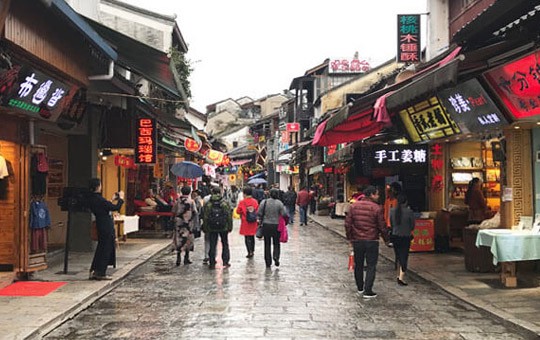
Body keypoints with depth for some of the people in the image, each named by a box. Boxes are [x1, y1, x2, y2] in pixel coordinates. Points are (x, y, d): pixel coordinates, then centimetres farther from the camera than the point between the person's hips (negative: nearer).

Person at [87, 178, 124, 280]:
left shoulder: (91, 198, 6)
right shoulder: (99, 199, -22)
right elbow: (116, 207, -19)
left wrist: (112, 200, 20)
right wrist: (121, 198, -5)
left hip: (101, 225, 9)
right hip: (106, 227, -9)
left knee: (100, 249, 17)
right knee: (106, 249, 1)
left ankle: (93, 272, 20)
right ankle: (101, 273, 5)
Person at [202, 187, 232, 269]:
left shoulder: (208, 204, -4)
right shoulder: (225, 203, -4)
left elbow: (205, 217, -2)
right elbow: (229, 216, -3)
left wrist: (205, 228, 6)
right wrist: (230, 227, 4)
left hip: (212, 228, 0)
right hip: (224, 228, 0)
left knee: (212, 245, 7)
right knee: (225, 244, 12)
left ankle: (212, 263, 6)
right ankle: (225, 262, 11)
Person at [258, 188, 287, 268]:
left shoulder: (264, 202, -5)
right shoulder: (279, 203, -9)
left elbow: (259, 213, -4)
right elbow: (284, 214, -11)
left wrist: (261, 220, 12)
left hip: (266, 225, 1)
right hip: (276, 226, -1)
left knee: (267, 244, 11)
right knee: (276, 243, 14)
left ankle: (268, 262, 15)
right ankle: (276, 256, -9)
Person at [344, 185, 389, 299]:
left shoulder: (354, 206, 1)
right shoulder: (377, 208, -11)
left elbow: (348, 223, 3)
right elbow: (382, 226, -7)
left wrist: (350, 238, 13)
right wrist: (386, 238, 8)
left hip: (357, 240, 4)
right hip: (372, 241, -4)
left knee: (358, 265, 17)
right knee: (371, 266, 3)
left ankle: (360, 288, 29)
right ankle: (368, 291, -1)